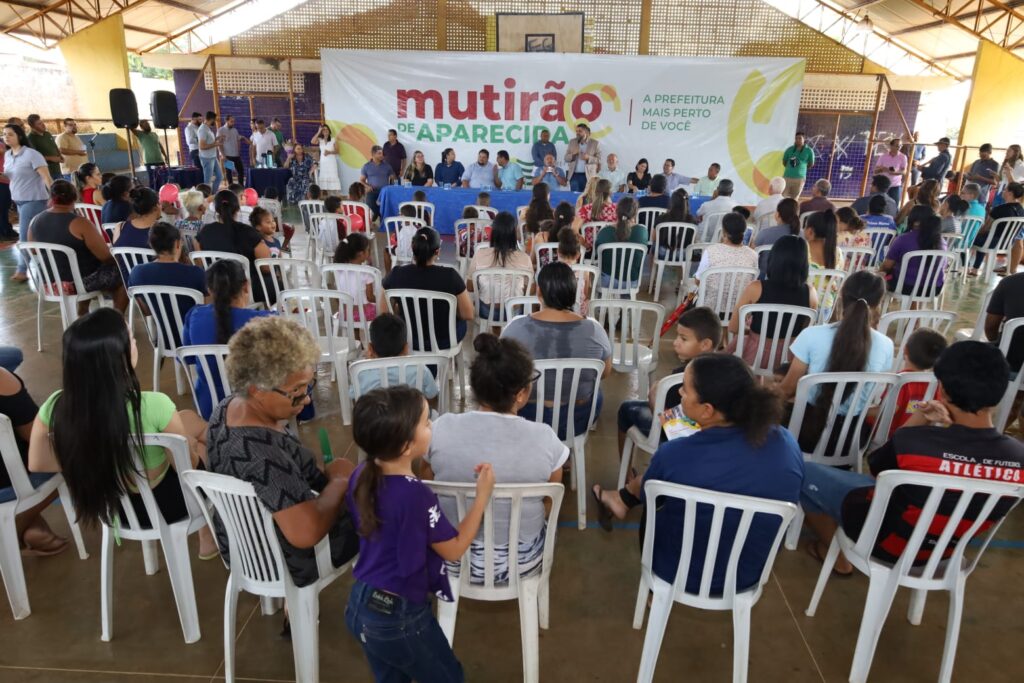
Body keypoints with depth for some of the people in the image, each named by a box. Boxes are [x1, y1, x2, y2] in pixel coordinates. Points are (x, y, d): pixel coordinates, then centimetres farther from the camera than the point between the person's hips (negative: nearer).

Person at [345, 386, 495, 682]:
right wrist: (482, 495, -11)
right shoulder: (416, 496, -31)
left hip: (360, 605, 7)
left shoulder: (361, 476, -9)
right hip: (399, 618, -7)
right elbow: (454, 550, -15)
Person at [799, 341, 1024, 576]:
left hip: (888, 542, -5)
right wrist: (951, 430, -11)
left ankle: (838, 556, 27)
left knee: (808, 472, 12)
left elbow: (875, 468, -11)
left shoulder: (912, 441, -36)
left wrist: (916, 422, -11)